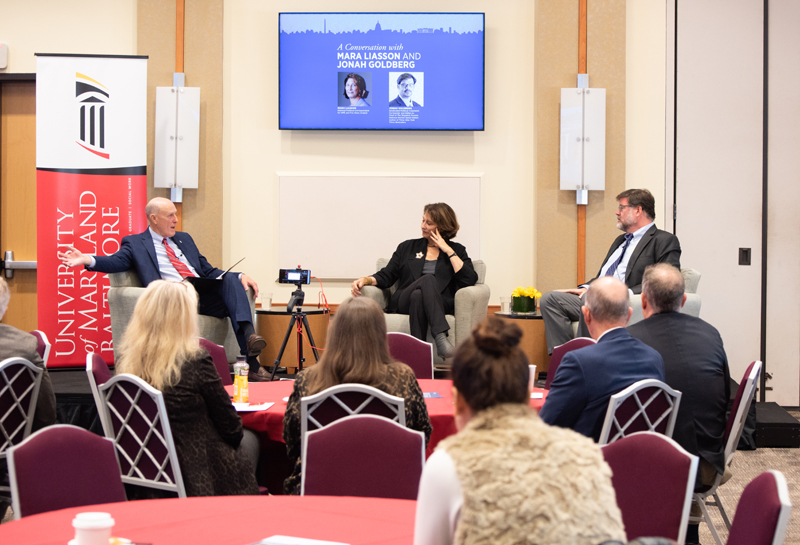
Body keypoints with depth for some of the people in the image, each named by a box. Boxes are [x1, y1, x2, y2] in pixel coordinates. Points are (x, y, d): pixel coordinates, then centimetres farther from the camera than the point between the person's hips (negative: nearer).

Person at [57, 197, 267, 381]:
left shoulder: (184, 239, 30)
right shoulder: (135, 243, 14)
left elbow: (208, 270, 28)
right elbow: (116, 262, -4)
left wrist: (239, 277, 11)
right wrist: (87, 259, -24)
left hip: (206, 295, 5)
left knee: (230, 279, -25)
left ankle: (248, 336, -44)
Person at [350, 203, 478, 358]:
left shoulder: (456, 250, 18)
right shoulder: (407, 247, 25)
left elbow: (469, 280, -1)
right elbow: (386, 276, 17)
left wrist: (448, 251, 2)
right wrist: (365, 280, -5)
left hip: (442, 304, -1)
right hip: (404, 303, 1)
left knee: (419, 296, -38)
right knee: (428, 279, -35)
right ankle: (440, 336, -52)